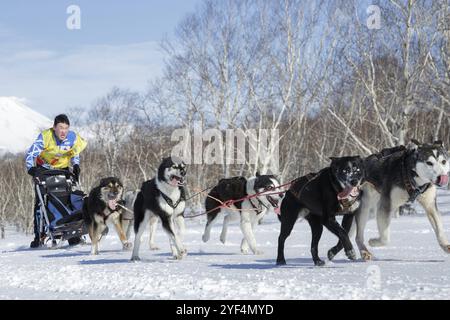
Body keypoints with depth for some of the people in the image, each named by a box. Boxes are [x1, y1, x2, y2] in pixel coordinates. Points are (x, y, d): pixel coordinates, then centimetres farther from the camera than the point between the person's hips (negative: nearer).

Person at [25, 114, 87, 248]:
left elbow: (75, 153, 4)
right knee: (40, 201, -5)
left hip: (63, 169, 2)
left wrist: (76, 166, -12)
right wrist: (31, 168, -46)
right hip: (44, 170, -2)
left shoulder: (73, 138, -17)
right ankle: (38, 236, -3)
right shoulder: (45, 136, -26)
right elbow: (31, 154, -30)